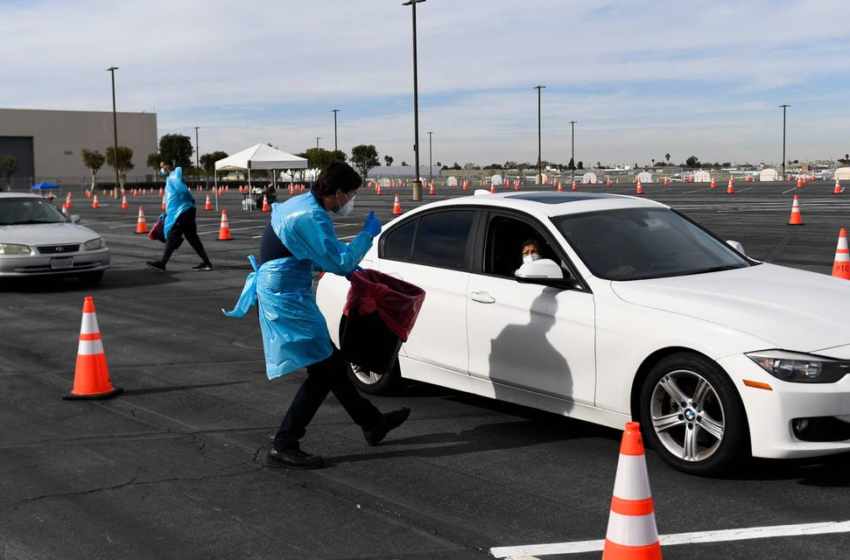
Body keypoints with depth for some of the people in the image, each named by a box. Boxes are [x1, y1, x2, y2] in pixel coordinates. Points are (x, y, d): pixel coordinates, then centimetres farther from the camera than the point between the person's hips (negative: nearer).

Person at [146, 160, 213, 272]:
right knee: (192, 238, 9)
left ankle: (162, 264, 1)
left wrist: (191, 200, -9)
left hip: (182, 213, -10)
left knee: (171, 238, -4)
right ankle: (206, 263, 8)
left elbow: (182, 189, -24)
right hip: (185, 212, 10)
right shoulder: (171, 179, 21)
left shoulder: (174, 176, -9)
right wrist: (166, 214, 24)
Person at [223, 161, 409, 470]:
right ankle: (282, 448, -2)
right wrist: (368, 234, -8)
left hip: (286, 294, 11)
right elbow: (340, 262, -20)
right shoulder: (312, 217, -21)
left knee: (332, 362, 17)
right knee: (322, 373, -8)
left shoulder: (301, 204, 12)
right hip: (286, 298, -11)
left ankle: (372, 423, 28)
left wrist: (348, 267, 17)